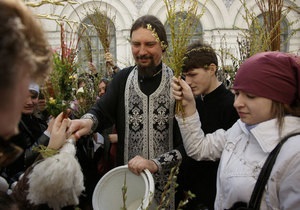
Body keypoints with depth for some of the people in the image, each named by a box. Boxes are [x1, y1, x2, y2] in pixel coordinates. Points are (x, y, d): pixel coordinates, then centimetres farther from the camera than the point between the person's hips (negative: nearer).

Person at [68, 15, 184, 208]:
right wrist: (89, 121, -28)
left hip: (170, 182, -2)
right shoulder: (123, 78, 3)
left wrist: (156, 164, -23)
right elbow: (102, 110, -6)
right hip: (127, 178, 3)